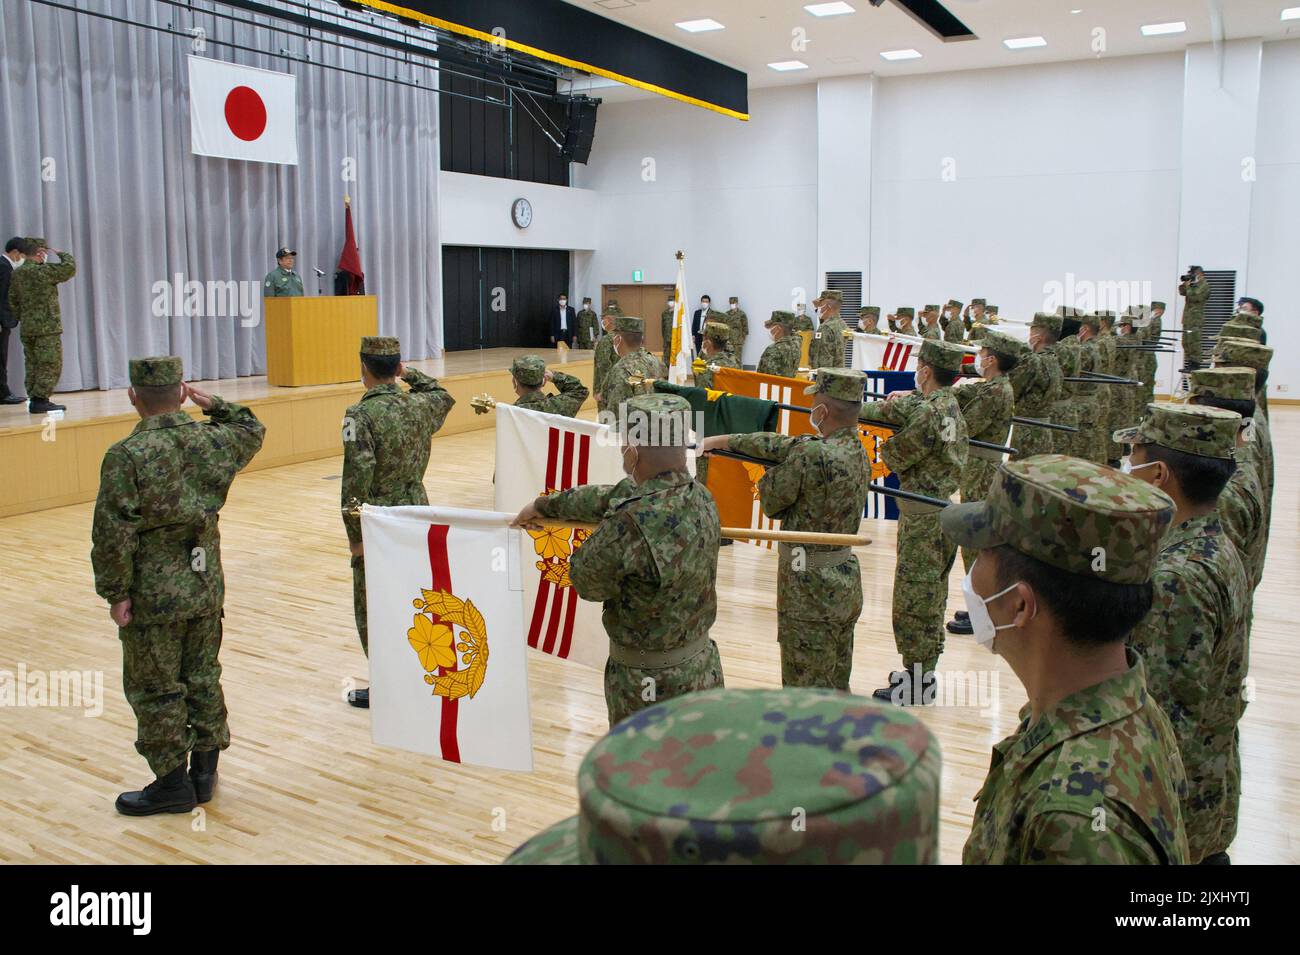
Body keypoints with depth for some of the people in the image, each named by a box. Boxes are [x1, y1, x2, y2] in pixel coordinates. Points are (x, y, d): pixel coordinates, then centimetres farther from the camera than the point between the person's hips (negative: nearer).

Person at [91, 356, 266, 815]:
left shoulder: (126, 455, -16)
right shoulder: (211, 440, -1)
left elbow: (114, 532, -17)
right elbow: (251, 431, 23)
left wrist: (116, 593, -10)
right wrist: (210, 403, 19)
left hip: (153, 595, -5)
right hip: (206, 586, 6)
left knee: (155, 690, 7)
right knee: (203, 680, 16)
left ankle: (173, 783, 17)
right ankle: (205, 771, 26)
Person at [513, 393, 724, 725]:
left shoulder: (631, 524, -31)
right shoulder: (701, 496, -5)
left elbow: (585, 581, -12)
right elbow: (608, 498, 9)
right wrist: (544, 505, 22)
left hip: (651, 687, -7)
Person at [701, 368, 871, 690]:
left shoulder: (812, 455, -24)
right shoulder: (858, 451, 4)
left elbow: (771, 503, -11)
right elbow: (783, 445, 9)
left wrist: (769, 477, 10)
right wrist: (724, 440, 14)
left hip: (810, 590, -9)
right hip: (846, 582, 9)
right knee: (836, 689, 20)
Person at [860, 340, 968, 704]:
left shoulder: (929, 414, -21)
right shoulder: (949, 404, 8)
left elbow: (895, 457, -12)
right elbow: (895, 407, 14)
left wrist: (886, 445, 8)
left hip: (924, 517, -10)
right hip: (943, 511, 10)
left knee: (913, 599, -1)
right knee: (929, 597, 17)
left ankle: (916, 686, 7)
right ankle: (922, 672, 29)